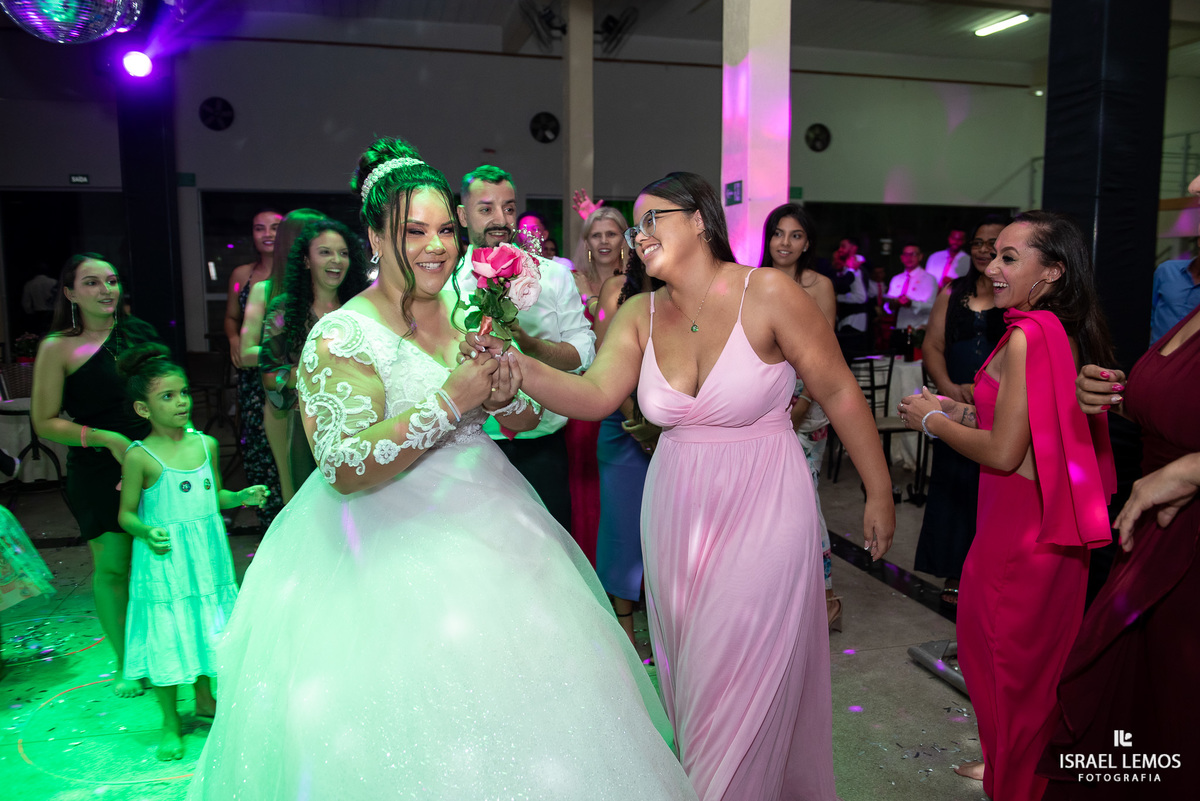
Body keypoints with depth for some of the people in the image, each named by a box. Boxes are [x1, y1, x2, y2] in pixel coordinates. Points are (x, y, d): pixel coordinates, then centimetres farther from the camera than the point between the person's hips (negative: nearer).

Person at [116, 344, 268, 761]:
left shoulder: (206, 445, 1)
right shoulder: (140, 456, -12)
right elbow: (126, 513, -5)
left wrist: (242, 497, -5)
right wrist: (147, 533, -24)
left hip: (206, 555, 5)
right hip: (163, 559, -4)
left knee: (207, 626, 16)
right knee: (166, 636, 4)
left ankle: (205, 699, 39)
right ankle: (170, 722, 22)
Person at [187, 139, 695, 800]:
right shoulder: (342, 337, -13)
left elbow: (527, 421, 10)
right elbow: (345, 469, -23)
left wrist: (506, 397, -13)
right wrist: (450, 399, -26)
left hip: (487, 518, 6)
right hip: (393, 543, -5)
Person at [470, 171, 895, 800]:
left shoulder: (767, 294, -15)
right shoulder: (640, 315, 0)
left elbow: (839, 393, -9)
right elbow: (595, 395, -14)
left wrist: (879, 493, -3)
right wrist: (516, 366, -31)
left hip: (760, 513, -5)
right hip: (678, 513, 5)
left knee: (743, 685, 5)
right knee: (690, 674, 20)